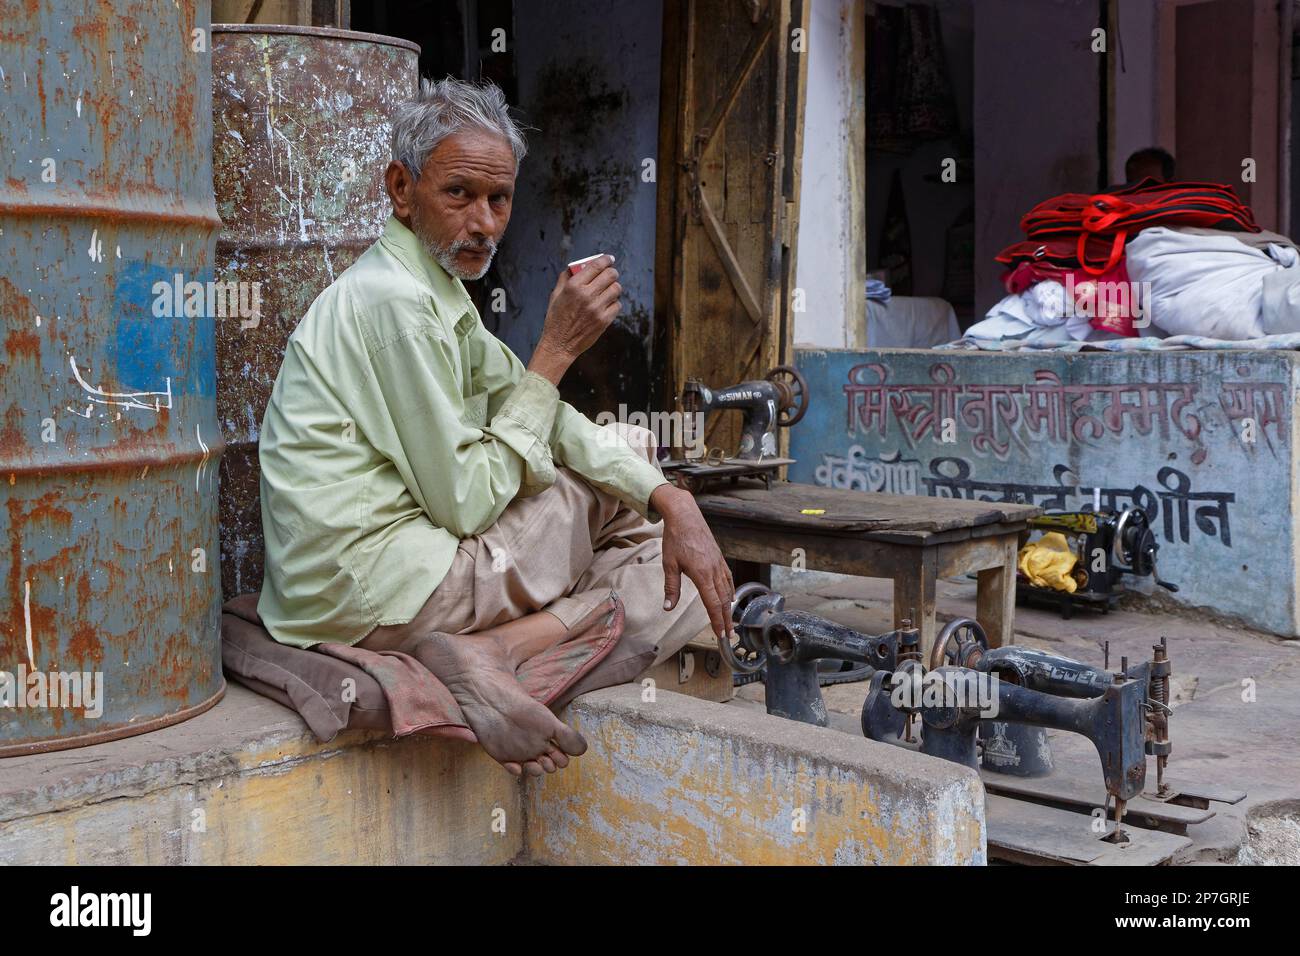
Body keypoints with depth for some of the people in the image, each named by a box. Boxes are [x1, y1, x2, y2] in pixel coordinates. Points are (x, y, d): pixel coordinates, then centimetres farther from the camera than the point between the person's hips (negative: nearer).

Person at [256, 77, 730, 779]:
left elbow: (544, 414, 10)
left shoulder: (437, 287, 13)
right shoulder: (394, 300, -19)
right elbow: (465, 503, -18)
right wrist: (557, 350, -13)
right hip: (369, 587, -9)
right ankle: (496, 655, -18)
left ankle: (491, 650, -11)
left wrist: (672, 500, -4)